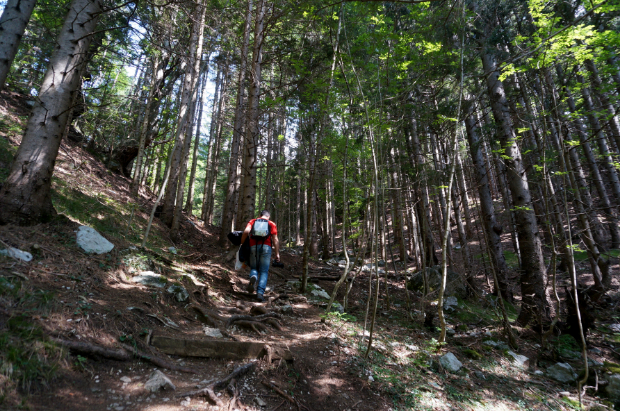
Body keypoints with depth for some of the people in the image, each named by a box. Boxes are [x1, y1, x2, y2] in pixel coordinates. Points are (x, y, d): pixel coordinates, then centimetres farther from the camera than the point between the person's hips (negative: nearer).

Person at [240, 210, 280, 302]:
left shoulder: (253, 221, 17)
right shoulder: (271, 224, 14)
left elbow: (246, 231, -4)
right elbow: (275, 240, 4)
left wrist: (242, 243, 5)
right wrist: (277, 254, 5)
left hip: (253, 247, 1)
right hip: (266, 247, -1)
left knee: (254, 268, 18)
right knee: (264, 272, 6)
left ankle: (253, 277, -16)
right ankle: (260, 293, -7)